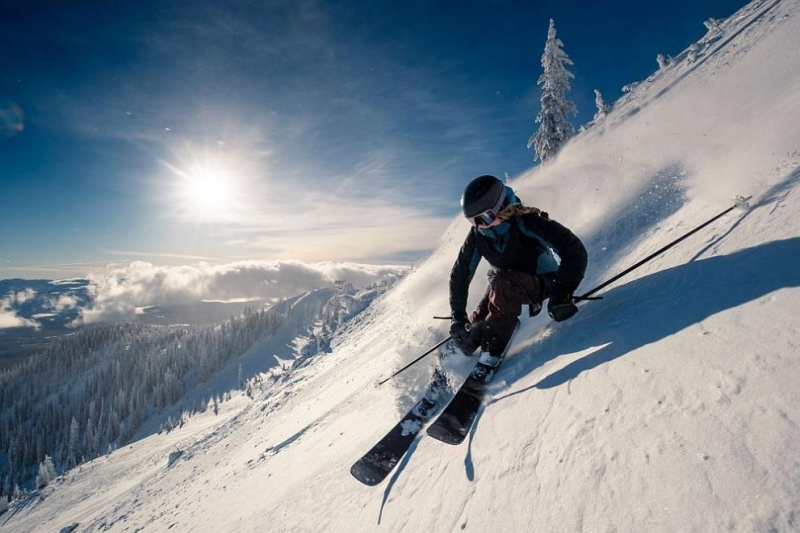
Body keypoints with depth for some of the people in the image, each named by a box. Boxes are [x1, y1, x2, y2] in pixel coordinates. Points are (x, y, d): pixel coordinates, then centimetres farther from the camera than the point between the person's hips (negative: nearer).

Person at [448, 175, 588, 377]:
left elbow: (574, 250, -29)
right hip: (504, 287, 5)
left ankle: (490, 356, -28)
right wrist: (457, 316, -10)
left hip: (542, 282, -4)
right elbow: (460, 275, -6)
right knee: (467, 338, -10)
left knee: (502, 282, -39)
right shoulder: (477, 236, -13)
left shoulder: (525, 223, -28)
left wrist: (562, 293, -38)